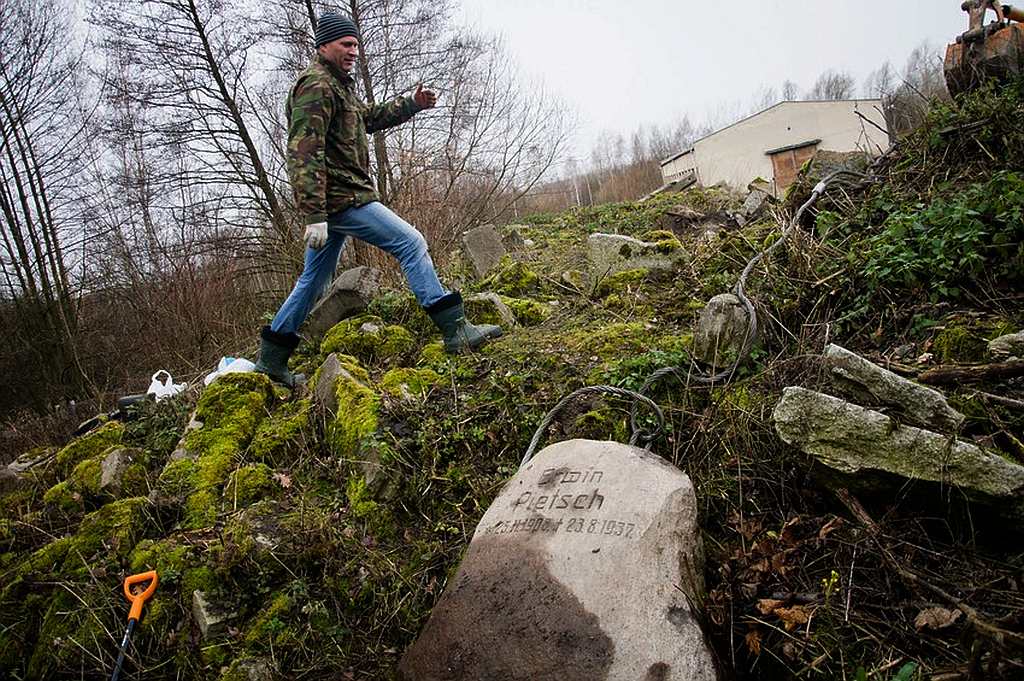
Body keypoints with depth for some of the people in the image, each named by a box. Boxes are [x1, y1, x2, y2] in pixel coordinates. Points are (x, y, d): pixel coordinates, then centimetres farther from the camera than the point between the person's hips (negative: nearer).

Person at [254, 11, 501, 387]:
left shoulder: (337, 84, 22)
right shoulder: (317, 86, -11)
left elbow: (369, 117, 34)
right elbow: (304, 155, -21)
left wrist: (412, 103, 20)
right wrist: (315, 216, -27)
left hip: (332, 202, 11)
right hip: (341, 199, -11)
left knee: (313, 280, 14)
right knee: (411, 243, -12)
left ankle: (271, 358, 21)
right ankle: (455, 331, -12)